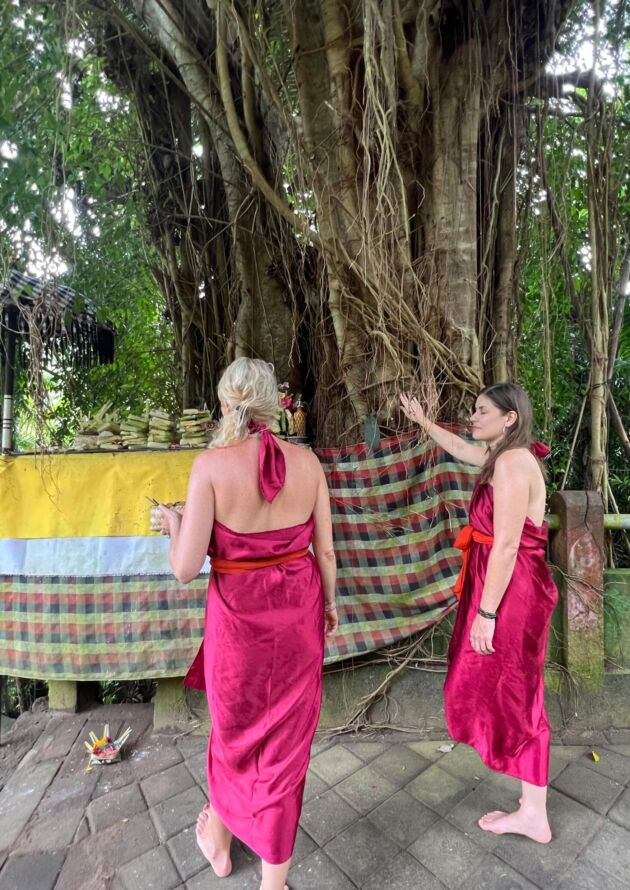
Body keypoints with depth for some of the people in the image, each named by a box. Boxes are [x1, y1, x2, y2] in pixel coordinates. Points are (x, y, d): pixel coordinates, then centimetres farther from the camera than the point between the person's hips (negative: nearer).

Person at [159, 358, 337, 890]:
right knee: (287, 737, 21)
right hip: (299, 609, 2)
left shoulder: (211, 464, -18)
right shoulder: (307, 461, -8)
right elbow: (325, 551, -2)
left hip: (239, 613, -2)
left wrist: (173, 526, 3)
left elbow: (186, 568, -17)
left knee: (235, 730, 26)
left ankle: (218, 838, 55)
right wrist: (329, 604, 15)